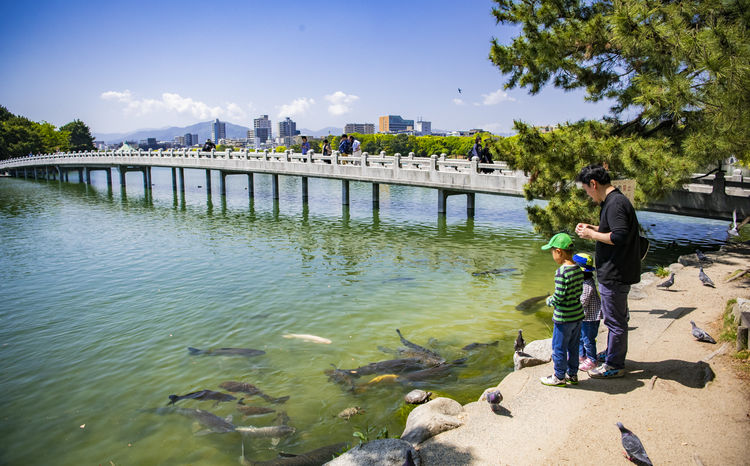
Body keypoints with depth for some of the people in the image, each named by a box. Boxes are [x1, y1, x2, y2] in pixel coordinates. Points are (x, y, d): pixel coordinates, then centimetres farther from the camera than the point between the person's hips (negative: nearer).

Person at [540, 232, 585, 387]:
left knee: (559, 348, 8)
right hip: (578, 315, 8)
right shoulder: (579, 270, 1)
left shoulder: (562, 272, -23)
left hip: (563, 318, -8)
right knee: (573, 346, 20)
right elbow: (579, 291, 9)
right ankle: (572, 374, 33)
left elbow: (559, 297, -24)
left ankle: (559, 377, 20)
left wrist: (550, 301, -3)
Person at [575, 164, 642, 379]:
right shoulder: (614, 201, 13)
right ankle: (613, 353, 39)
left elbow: (620, 236, -29)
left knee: (615, 319, 0)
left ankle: (614, 365, 12)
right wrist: (593, 228, 11)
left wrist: (592, 234, -18)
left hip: (615, 274, -11)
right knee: (615, 317, 23)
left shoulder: (615, 203, -20)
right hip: (614, 272, 11)